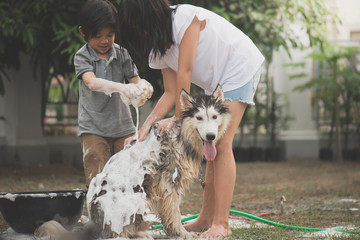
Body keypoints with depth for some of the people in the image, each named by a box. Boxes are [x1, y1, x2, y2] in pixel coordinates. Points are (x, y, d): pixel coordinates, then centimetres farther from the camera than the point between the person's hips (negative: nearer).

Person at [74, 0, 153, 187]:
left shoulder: (121, 54, 3)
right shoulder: (82, 57, -6)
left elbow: (135, 80, 0)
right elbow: (91, 82, -24)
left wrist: (142, 87, -27)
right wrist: (119, 87, -42)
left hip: (123, 127, 3)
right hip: (93, 128, -3)